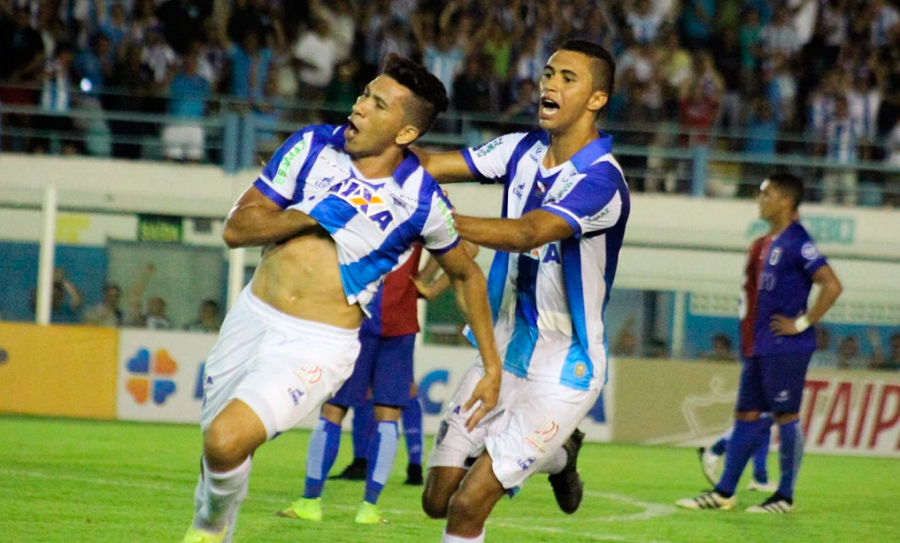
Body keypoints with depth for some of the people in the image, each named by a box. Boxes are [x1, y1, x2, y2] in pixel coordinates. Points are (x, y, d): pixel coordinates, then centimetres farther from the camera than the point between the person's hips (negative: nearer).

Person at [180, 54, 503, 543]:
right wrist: (310, 216, -17)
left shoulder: (422, 201, -10)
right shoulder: (314, 146, -3)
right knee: (216, 445, 14)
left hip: (319, 344, -4)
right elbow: (236, 228, -2)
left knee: (226, 442, -23)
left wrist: (492, 368, 7)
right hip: (252, 318, 4)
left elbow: (466, 274, 8)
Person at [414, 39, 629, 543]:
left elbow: (527, 233, -37)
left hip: (562, 370, -7)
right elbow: (435, 165, -5)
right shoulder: (524, 149, 2)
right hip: (504, 351, 7)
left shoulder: (600, 181, -22)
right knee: (439, 499, 10)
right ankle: (557, 453, 34)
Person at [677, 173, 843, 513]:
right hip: (758, 346, 9)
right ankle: (724, 492, 14)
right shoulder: (766, 244, 15)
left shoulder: (796, 243, -13)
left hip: (785, 347, -9)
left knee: (785, 416, -3)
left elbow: (832, 286, -21)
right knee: (746, 414, 10)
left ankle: (785, 497, 3)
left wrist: (803, 323, -17)